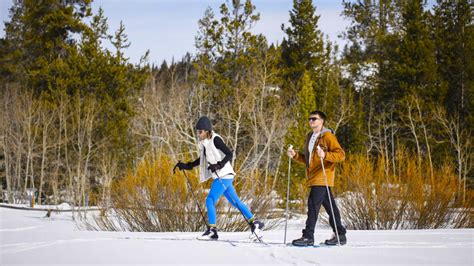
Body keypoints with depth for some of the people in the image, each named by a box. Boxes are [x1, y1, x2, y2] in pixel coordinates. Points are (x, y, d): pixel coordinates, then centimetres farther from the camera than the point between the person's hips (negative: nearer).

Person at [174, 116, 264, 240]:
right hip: (219, 177, 9)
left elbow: (229, 154, -18)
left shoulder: (215, 140, -14)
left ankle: (212, 231, -9)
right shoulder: (205, 143, 11)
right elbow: (202, 159, 24)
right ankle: (255, 223, 22)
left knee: (210, 201, -12)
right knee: (235, 202, 14)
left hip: (224, 176, -9)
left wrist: (219, 165, -28)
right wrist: (186, 166, 18)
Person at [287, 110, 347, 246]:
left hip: (322, 177, -8)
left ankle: (308, 236, -14)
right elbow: (307, 158, 26)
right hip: (314, 178, 8)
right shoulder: (310, 137, 20)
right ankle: (340, 235, 15)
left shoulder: (328, 136, -5)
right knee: (330, 206, 10)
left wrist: (325, 155, -27)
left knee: (313, 204, -14)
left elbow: (341, 154, -13)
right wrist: (295, 155, 10)